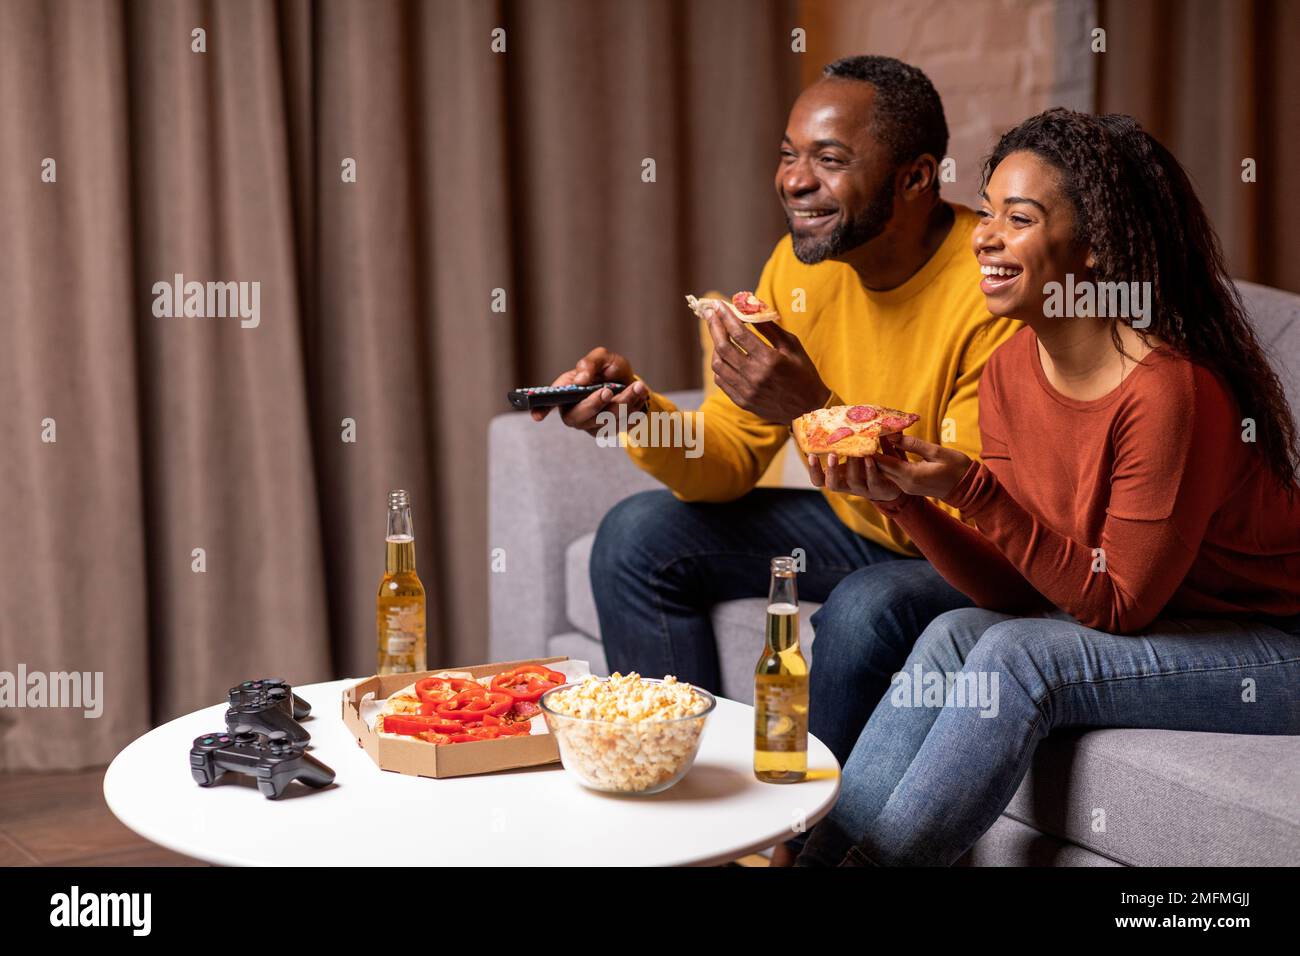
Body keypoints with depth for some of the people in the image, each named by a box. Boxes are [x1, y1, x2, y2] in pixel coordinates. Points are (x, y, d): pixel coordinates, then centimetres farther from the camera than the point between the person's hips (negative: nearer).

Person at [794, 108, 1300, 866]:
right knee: (955, 637, -15)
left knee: (1017, 658, -25)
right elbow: (1018, 590, -2)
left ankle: (870, 862, -11)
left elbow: (1119, 606, -21)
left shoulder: (1169, 388, -26)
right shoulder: (1012, 370, -3)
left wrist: (973, 491, -29)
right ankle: (815, 853, -9)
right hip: (1142, 624, 7)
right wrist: (904, 499, -17)